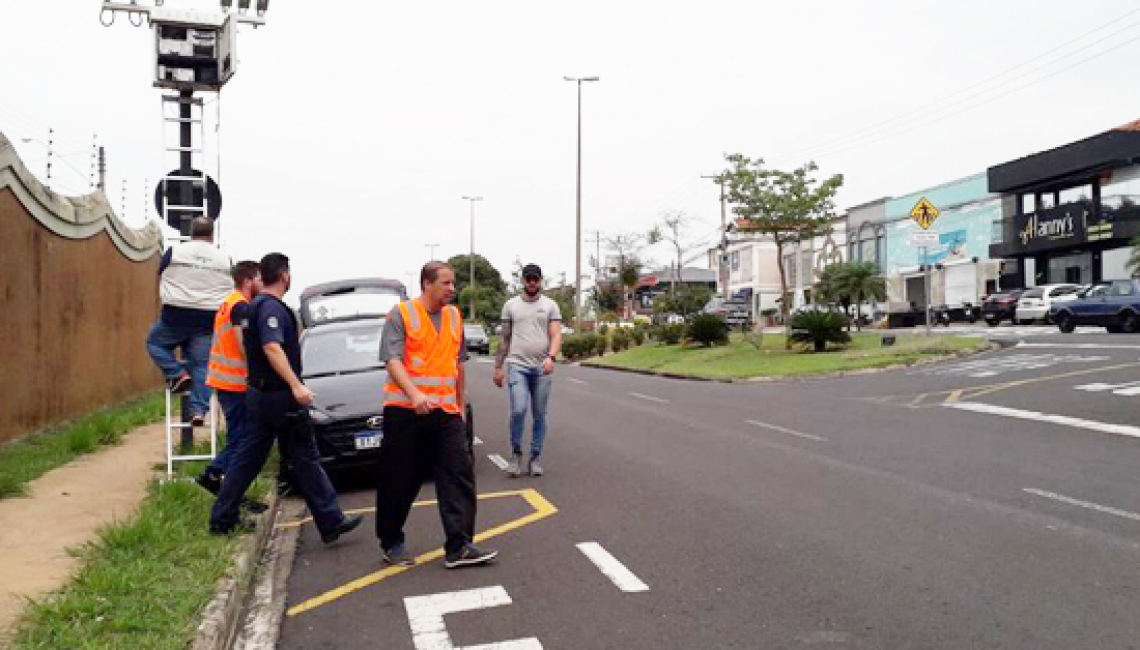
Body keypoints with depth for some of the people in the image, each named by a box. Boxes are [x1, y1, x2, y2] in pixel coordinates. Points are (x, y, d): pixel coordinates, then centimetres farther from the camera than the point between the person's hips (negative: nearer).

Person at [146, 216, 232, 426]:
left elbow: (161, 274, 15)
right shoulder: (224, 258, 4)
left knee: (154, 342, 23)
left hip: (176, 314, -2)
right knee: (201, 364, 6)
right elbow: (231, 290, 13)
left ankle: (177, 374, 5)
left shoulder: (174, 252, -1)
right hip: (208, 319, 2)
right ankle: (199, 410, 1)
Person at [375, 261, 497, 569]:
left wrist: (460, 404, 20)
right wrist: (415, 395, -27)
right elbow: (393, 361, -13)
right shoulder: (401, 314, -4)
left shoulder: (454, 316, 14)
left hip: (446, 411, 5)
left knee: (459, 474, -5)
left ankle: (459, 547, -3)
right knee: (399, 480, 6)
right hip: (405, 410, -4)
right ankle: (391, 543, 23)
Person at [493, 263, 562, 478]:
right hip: (517, 365, -1)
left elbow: (556, 335, -3)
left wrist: (551, 357, -21)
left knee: (539, 415, 5)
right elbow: (505, 339, 13)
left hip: (541, 368, 1)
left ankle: (535, 458, 16)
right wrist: (498, 366, 10)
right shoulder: (511, 305, 10)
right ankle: (516, 453, 3)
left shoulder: (550, 305, 7)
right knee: (518, 411, -15)